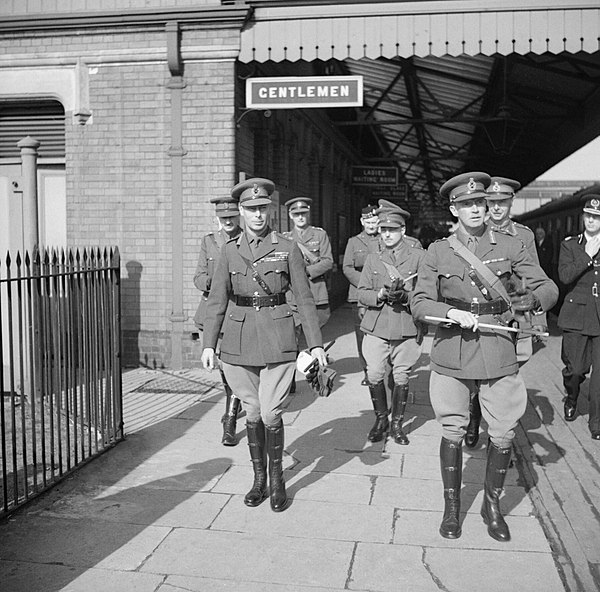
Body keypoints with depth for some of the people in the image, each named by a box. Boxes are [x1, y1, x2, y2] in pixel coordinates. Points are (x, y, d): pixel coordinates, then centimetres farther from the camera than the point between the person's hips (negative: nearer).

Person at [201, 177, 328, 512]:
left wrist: (316, 343, -2)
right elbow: (217, 300, 7)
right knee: (253, 413, 10)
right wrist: (209, 344, 2)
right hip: (239, 340, 2)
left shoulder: (287, 249, 0)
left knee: (271, 413, -5)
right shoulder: (230, 250, 6)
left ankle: (277, 481, 16)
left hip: (277, 340, -2)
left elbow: (305, 299, 2)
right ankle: (259, 479, 27)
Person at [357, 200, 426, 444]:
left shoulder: (419, 256, 3)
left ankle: (397, 423, 21)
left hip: (407, 327, -1)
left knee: (401, 378, 4)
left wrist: (405, 296, -19)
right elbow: (362, 294, 5)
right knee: (374, 376, -2)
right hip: (376, 328, 2)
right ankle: (380, 419, 20)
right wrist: (380, 295, -15)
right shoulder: (372, 259, 11)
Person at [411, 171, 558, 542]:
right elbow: (420, 303, -1)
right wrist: (452, 313, -19)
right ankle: (452, 507, 26)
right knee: (453, 432, 7)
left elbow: (549, 289, 4)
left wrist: (518, 303, -15)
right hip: (452, 353, -1)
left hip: (499, 352, 1)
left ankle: (493, 504, 28)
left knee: (504, 433, 5)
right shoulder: (438, 252, 3)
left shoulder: (509, 246, 4)